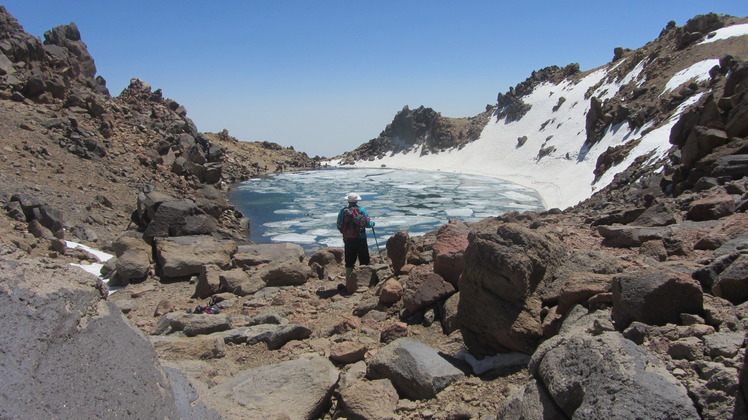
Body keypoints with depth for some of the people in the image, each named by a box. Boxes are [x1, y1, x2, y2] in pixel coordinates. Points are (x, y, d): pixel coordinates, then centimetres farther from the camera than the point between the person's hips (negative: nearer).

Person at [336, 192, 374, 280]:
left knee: (349, 262, 10)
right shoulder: (361, 210, -5)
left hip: (348, 240, 3)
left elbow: (339, 226, 2)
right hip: (360, 239, -2)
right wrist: (372, 223, 14)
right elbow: (368, 224, -8)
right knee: (364, 260, 8)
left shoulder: (343, 211, 1)